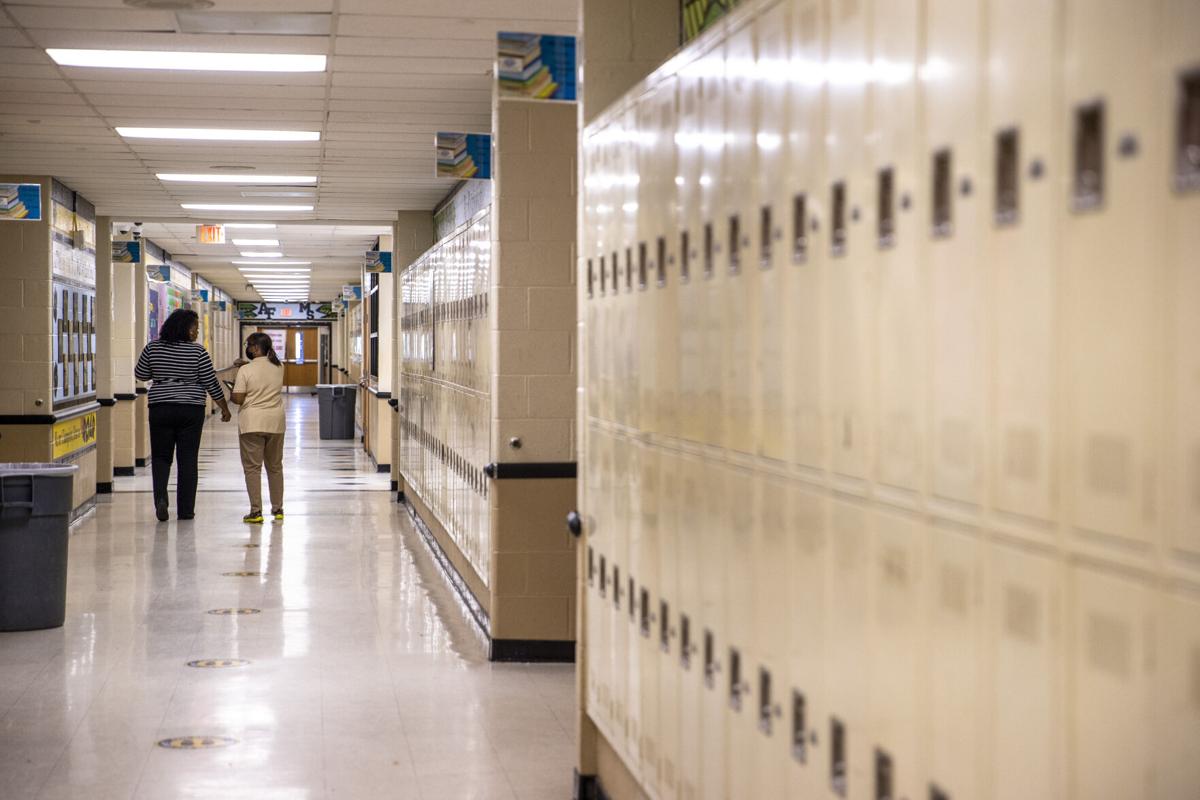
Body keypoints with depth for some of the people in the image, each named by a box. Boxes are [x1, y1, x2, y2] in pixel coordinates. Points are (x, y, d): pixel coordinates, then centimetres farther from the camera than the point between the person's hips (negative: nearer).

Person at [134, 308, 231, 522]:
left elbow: (140, 374, 9)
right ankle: (185, 510, 6)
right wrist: (224, 408, 9)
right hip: (191, 410, -2)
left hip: (160, 408, 2)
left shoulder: (152, 348, 0)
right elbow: (211, 384, -3)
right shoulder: (198, 352, -7)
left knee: (161, 457, 11)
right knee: (188, 460, 5)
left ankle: (160, 497, -11)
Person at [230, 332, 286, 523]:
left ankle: (256, 511, -4)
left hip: (252, 423, -5)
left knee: (252, 467, 0)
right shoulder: (278, 367, 4)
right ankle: (277, 509, 21)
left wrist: (231, 393, 10)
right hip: (275, 422, 5)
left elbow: (238, 399, -10)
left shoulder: (245, 370, -11)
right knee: (275, 466, 15)